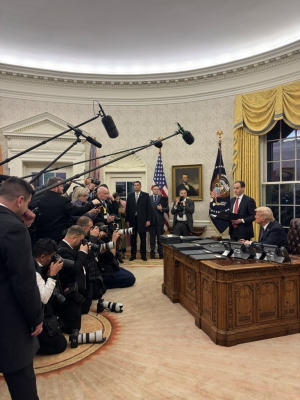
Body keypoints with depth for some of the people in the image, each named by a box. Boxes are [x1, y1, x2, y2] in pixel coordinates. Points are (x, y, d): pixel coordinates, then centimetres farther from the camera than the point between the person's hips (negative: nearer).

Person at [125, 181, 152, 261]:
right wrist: (127, 220, -1)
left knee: (143, 238, 5)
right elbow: (127, 208, 6)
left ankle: (143, 255, 14)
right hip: (132, 219, 2)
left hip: (142, 220, -2)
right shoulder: (130, 195, 9)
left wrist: (148, 220, -7)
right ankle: (133, 255, 16)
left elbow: (149, 208, -1)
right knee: (133, 238, 7)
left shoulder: (146, 195, 2)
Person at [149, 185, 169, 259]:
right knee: (152, 238, 6)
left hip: (160, 221, 0)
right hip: (151, 221, 0)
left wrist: (161, 209, -16)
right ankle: (152, 254, 13)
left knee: (160, 238, 5)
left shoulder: (163, 198, 5)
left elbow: (167, 209, 2)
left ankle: (161, 254, 13)